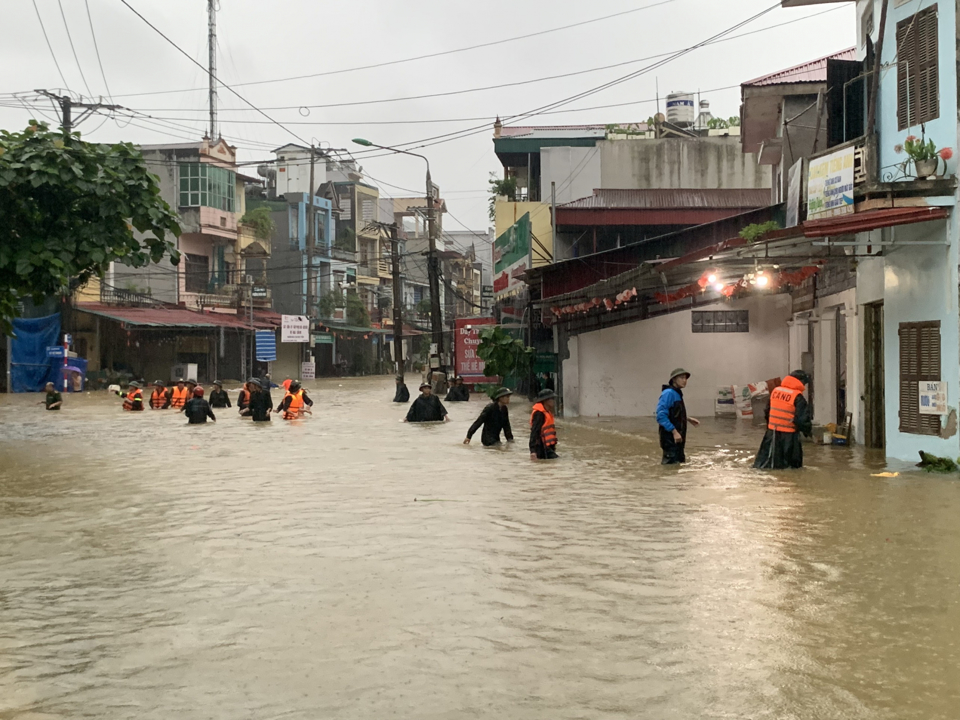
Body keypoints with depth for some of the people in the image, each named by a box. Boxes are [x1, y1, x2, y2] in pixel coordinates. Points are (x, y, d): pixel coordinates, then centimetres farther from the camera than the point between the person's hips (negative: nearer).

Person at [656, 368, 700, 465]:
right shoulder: (668, 393, -15)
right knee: (670, 464, -9)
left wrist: (688, 419, 15)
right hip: (670, 438, -10)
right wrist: (674, 431, -25)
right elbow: (661, 415, -23)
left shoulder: (677, 394, 14)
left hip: (678, 438, 10)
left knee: (680, 462, 18)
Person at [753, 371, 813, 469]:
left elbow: (767, 411, 16)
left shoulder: (775, 391, 6)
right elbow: (802, 418, -15)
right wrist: (808, 430, 3)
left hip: (772, 431, 5)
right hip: (788, 435, -5)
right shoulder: (798, 397, -14)